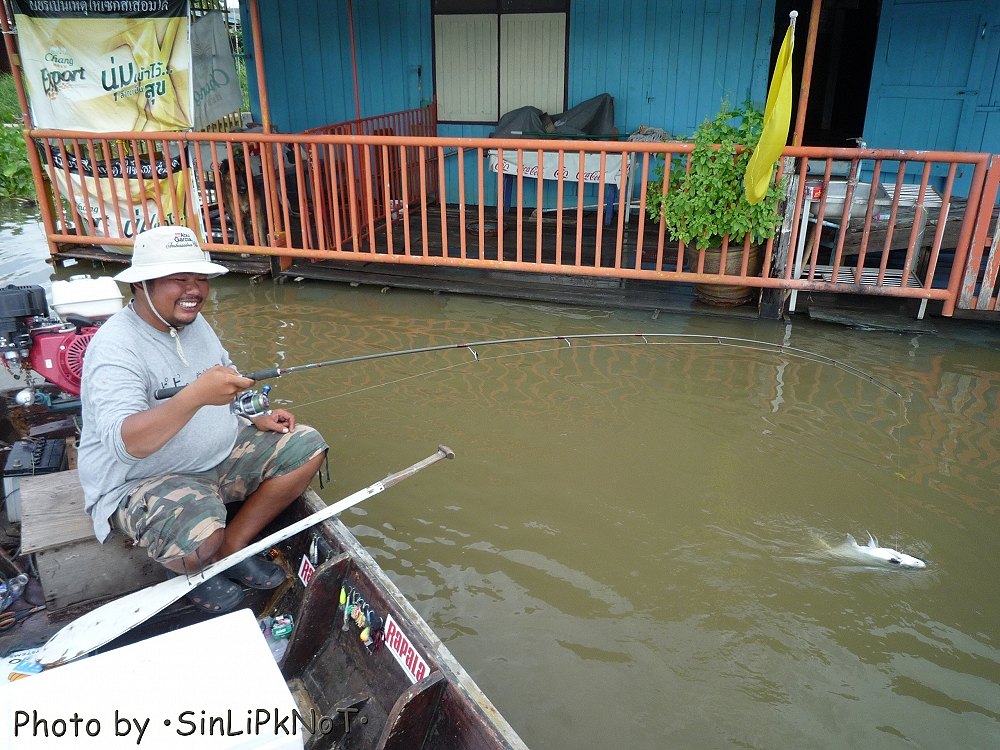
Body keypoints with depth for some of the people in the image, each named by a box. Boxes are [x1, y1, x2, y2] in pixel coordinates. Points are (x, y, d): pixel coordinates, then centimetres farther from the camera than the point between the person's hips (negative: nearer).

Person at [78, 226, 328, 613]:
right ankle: (195, 567, 4)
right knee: (200, 540, -36)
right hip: (140, 480, -8)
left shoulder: (193, 323, 5)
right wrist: (196, 395, -49)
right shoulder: (115, 348, -22)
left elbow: (226, 387, 21)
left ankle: (231, 549, 4)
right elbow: (124, 444, -36)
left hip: (221, 456, 8)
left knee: (307, 447, -2)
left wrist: (256, 418, 2)